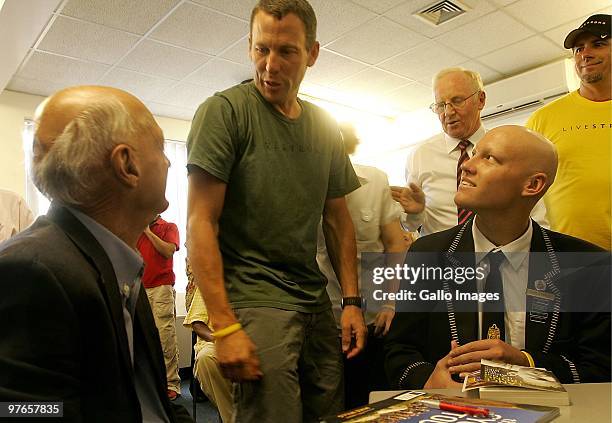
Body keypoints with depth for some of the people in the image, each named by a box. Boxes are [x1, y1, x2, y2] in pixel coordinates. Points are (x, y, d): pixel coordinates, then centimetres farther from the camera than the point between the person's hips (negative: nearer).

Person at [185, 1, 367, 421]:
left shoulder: (325, 128, 10)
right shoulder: (223, 111, -7)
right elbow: (200, 224, -12)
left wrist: (352, 301, 7)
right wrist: (225, 327, -18)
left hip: (316, 304, 6)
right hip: (255, 303, -5)